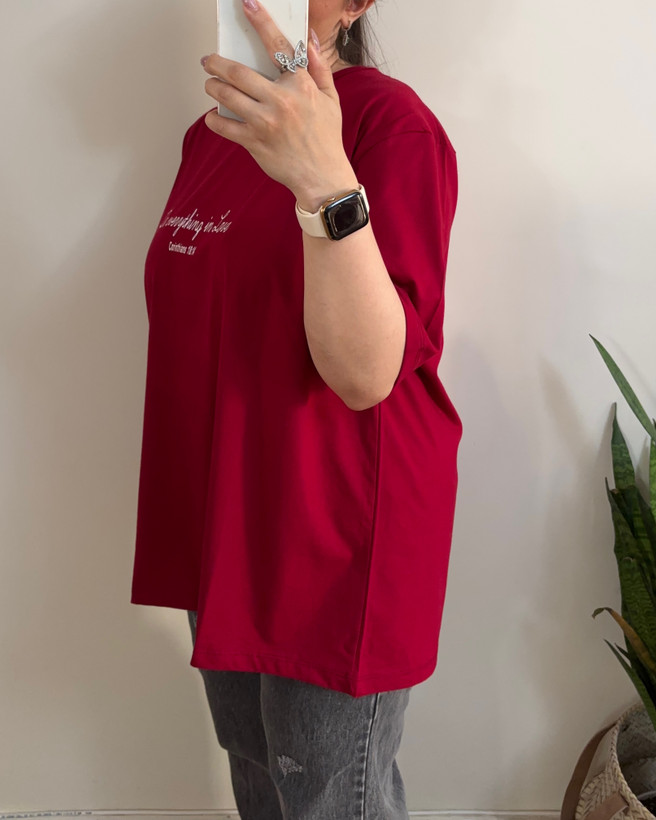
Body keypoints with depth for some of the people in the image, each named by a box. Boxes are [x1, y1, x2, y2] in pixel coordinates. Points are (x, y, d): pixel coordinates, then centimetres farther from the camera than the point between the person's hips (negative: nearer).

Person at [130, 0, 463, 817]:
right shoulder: (212, 131, 8)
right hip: (221, 525, 7)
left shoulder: (387, 120, -17)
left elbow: (366, 374, -26)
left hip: (333, 531, -7)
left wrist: (327, 183, -40)